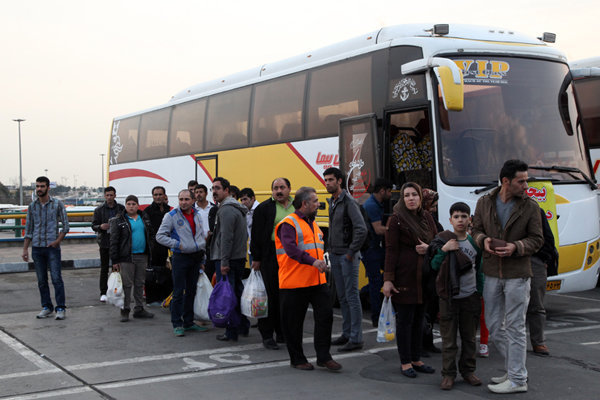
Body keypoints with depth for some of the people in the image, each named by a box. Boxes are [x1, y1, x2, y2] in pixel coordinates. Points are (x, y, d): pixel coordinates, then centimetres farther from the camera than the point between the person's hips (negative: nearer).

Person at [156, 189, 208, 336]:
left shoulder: (197, 215, 10)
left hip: (196, 257, 5)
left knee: (191, 291, 11)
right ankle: (177, 324, 3)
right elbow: (160, 236, -7)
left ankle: (188, 322, 20)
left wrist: (202, 258, 15)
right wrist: (177, 244, -15)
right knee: (179, 292, -4)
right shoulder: (171, 216, -6)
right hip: (180, 258, -5)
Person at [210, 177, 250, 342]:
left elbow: (226, 237, -20)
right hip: (240, 257, 10)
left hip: (227, 260, -10)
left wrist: (224, 262, -21)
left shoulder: (226, 209, -14)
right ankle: (243, 327, 21)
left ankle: (231, 332, -3)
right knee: (238, 292, 15)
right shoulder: (237, 208, 18)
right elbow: (245, 235, 23)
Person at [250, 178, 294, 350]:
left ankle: (283, 333, 19)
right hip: (271, 257, -4)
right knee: (271, 295, -2)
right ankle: (267, 336, 6)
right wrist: (256, 258, -6)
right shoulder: (264, 208, 0)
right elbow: (256, 235, -2)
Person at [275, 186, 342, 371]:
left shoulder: (313, 223, 18)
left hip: (317, 281, 7)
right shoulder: (288, 224, -10)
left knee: (325, 315, 0)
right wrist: (312, 261, -35)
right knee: (293, 323, 3)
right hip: (294, 284, -7)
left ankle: (323, 356, 9)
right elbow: (291, 249, -26)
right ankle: (297, 359, 16)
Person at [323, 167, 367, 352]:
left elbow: (361, 229, -23)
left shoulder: (348, 202, -14)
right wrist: (330, 247, 15)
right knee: (342, 297, 14)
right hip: (335, 256, 9)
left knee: (352, 297, -6)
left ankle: (356, 338, -2)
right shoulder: (332, 201, 13)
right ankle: (347, 334, 22)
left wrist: (352, 252, -17)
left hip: (347, 256, -9)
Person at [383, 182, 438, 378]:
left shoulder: (427, 217, 10)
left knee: (419, 319, 12)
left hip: (424, 276, 6)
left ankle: (416, 360, 22)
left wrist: (429, 248, -7)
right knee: (404, 319, 0)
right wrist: (388, 279, -14)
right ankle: (405, 363, 9)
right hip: (404, 276, -6)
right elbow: (391, 250, -10)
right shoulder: (396, 220, -6)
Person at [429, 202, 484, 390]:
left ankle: (468, 370, 23)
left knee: (469, 337, 11)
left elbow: (479, 269, 12)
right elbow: (434, 266, -4)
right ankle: (448, 374, 10)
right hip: (449, 296, -2)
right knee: (449, 338, 2)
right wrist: (443, 250, -20)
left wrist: (481, 292, 8)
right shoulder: (442, 240, -3)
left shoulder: (475, 242, 4)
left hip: (470, 296, 3)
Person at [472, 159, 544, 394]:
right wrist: (484, 240, -11)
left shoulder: (530, 207, -3)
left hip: (517, 275, -4)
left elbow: (537, 239, -2)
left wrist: (516, 247, -19)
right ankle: (516, 369, 26)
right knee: (494, 326, 10)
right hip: (492, 274, 4)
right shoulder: (484, 203, 4)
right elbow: (476, 229, 11)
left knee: (515, 327, -1)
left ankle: (517, 380, 8)